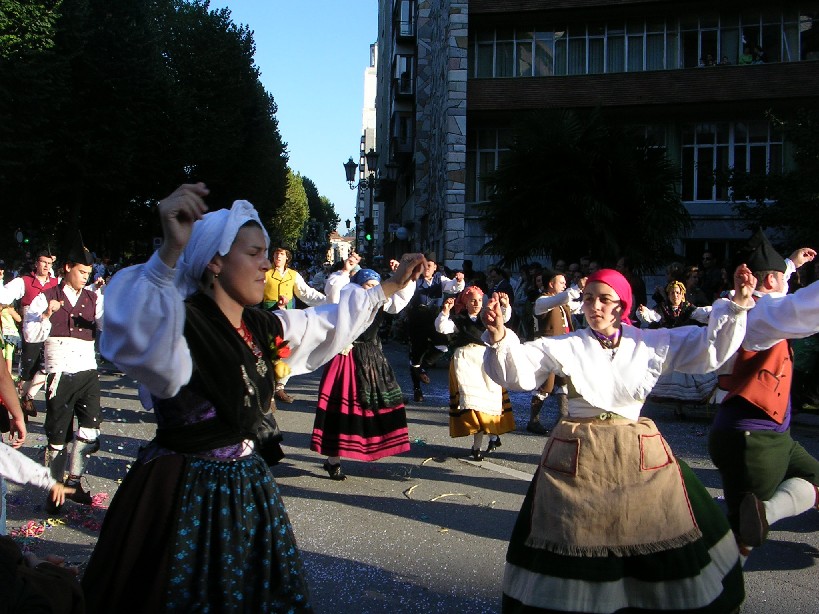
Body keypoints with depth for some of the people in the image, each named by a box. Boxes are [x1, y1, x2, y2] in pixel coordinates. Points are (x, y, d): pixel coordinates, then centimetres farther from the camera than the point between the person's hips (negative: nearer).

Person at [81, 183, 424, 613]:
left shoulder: (265, 328, 4)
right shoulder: (179, 324, -21)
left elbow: (330, 321, 20)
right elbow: (133, 339, -45)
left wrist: (390, 286, 22)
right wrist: (171, 251, -57)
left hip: (248, 486, 7)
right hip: (184, 493, -7)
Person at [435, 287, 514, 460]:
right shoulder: (458, 320, 7)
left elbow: (504, 317, 0)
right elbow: (442, 328, -7)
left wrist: (505, 305, -21)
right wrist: (445, 311, -22)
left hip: (486, 360, 2)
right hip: (465, 361, -2)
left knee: (492, 397, -4)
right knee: (471, 399, -7)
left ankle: (494, 435, 16)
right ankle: (477, 445, -2)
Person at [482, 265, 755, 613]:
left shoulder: (653, 343, 3)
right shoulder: (564, 347, -1)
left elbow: (711, 349, 5)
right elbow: (515, 373, -8)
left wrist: (737, 305, -7)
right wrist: (500, 338, -27)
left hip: (641, 456, 1)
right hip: (577, 457, -1)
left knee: (666, 544, 9)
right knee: (568, 546, 8)